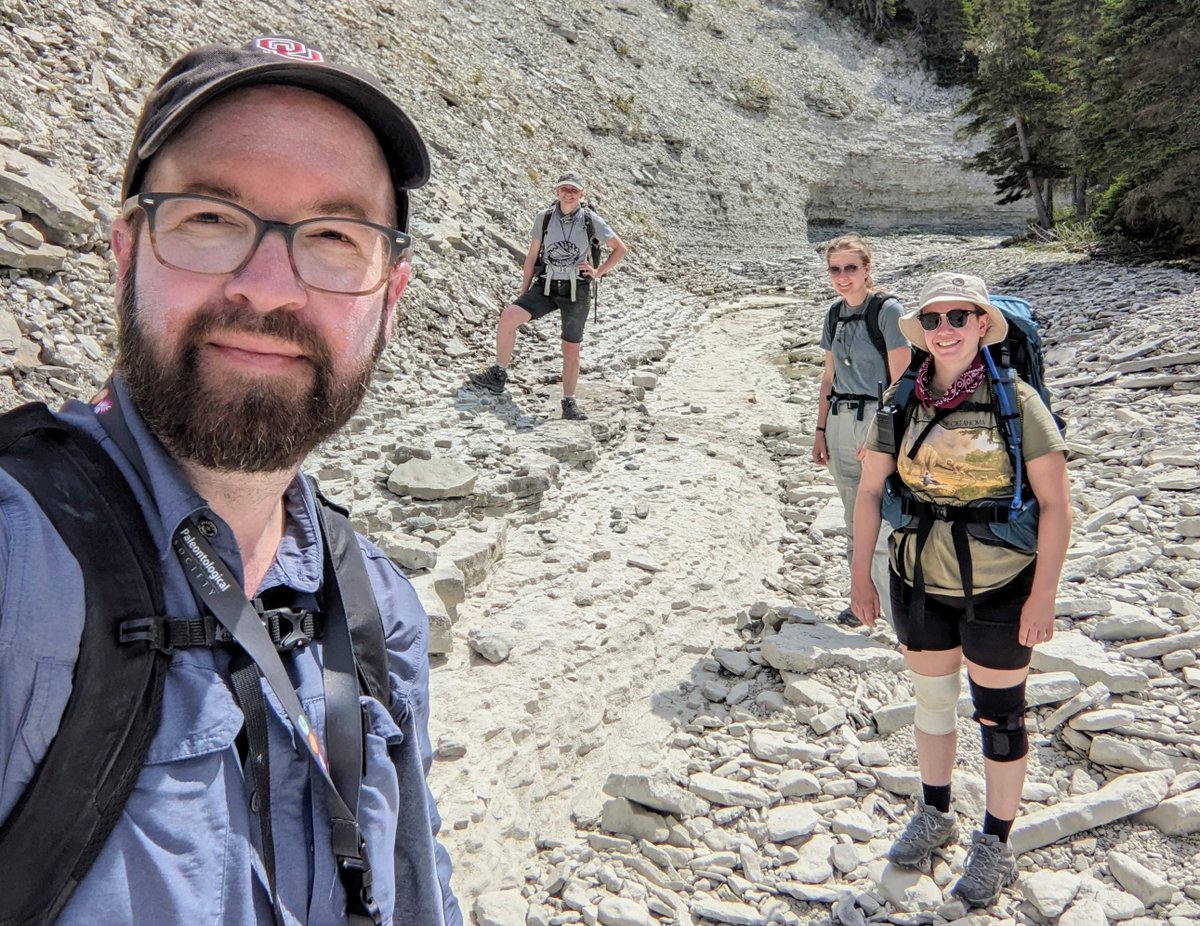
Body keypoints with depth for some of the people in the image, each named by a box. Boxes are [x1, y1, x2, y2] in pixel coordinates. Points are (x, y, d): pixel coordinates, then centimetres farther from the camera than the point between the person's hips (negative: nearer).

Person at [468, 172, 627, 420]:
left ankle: (569, 403, 16)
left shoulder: (591, 221, -3)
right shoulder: (544, 218, 1)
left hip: (576, 291, -1)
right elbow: (532, 256, 8)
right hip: (546, 287, 1)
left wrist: (598, 273, -2)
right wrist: (523, 295, 9)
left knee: (571, 348, 4)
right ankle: (498, 375, -7)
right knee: (508, 317, -20)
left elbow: (620, 249, 6)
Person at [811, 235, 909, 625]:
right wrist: (820, 429, 14)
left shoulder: (887, 309, -9)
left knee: (881, 527, -9)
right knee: (854, 523, 13)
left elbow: (900, 380, -12)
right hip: (840, 422, 7)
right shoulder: (835, 314, 12)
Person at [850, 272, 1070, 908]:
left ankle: (995, 845, 31)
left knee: (998, 714, 11)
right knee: (931, 699, 20)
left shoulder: (1016, 401, -13)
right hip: (919, 584, 4)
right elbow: (870, 491, 3)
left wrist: (1044, 595, -14)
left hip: (999, 588, -3)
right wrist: (860, 576, 3)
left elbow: (1055, 503, -12)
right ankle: (935, 814, 43)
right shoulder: (901, 403, -2)